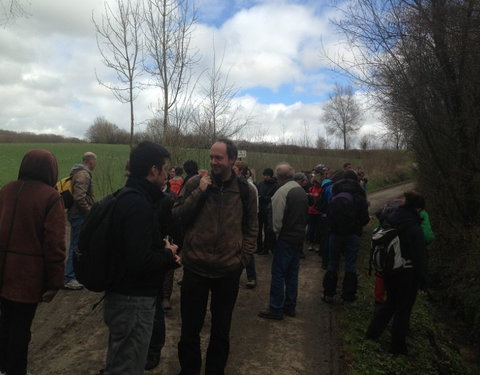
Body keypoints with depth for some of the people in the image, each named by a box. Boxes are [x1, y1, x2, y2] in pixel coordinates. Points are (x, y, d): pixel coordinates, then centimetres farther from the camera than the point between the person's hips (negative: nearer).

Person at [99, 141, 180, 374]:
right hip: (133, 300, -10)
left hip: (123, 294, 10)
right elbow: (139, 260, -31)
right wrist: (168, 254, -13)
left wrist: (163, 249, 1)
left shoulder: (127, 197, 8)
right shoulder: (139, 204, -25)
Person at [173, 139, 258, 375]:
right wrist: (199, 192, -15)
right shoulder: (194, 183, -3)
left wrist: (243, 258, -4)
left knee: (221, 330, 17)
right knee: (190, 329, 14)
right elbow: (177, 218, -5)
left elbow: (251, 229, 5)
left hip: (229, 271, 1)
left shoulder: (246, 191, -1)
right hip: (195, 268, 0)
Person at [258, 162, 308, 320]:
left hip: (285, 239, -8)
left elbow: (277, 220, -19)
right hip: (299, 237, 8)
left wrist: (274, 235, -6)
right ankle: (290, 306, 25)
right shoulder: (302, 191, 9)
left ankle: (276, 309, 7)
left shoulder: (282, 192, -17)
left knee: (278, 273, 0)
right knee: (292, 273, 15)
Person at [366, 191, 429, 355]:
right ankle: (397, 346, 21)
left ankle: (372, 332, 30)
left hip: (389, 270, 6)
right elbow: (419, 257, -18)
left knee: (390, 301, 24)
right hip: (407, 273, -6)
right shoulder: (414, 228, -21)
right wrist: (422, 281, -11)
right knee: (403, 309, 9)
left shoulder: (390, 219, -1)